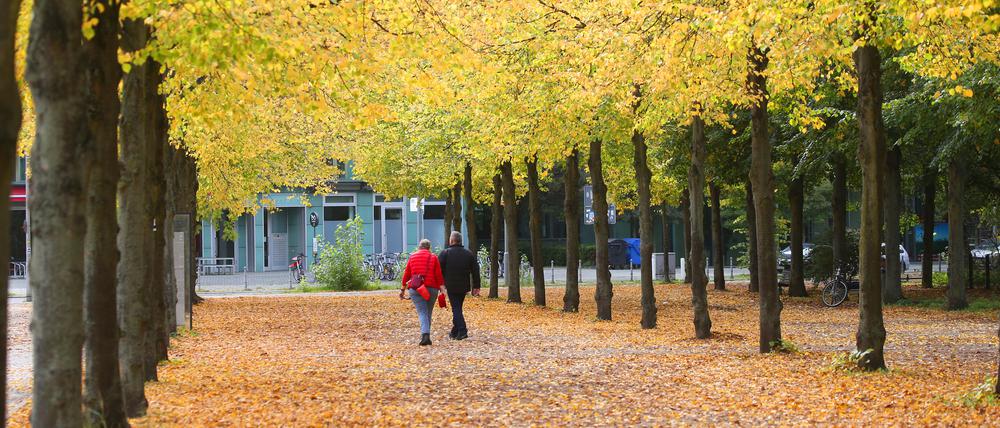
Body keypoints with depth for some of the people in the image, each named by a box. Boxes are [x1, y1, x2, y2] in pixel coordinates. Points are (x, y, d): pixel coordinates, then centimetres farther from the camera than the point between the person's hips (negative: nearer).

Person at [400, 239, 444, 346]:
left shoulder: (412, 257, 9)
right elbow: (438, 275, -2)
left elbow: (406, 275, 11)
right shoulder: (433, 258, 4)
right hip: (431, 288, 0)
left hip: (415, 289, 0)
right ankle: (426, 335, 14)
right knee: (428, 313, 13)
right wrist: (441, 289, 1)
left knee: (422, 313, -6)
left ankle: (425, 335, -25)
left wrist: (403, 289, 19)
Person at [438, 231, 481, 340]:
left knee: (456, 308, -4)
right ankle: (455, 332, 20)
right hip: (464, 286, 4)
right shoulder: (469, 254, 7)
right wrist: (476, 286, 10)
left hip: (451, 286, -4)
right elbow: (475, 271, 6)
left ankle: (462, 330, -18)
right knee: (458, 308, 15)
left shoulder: (445, 253, -5)